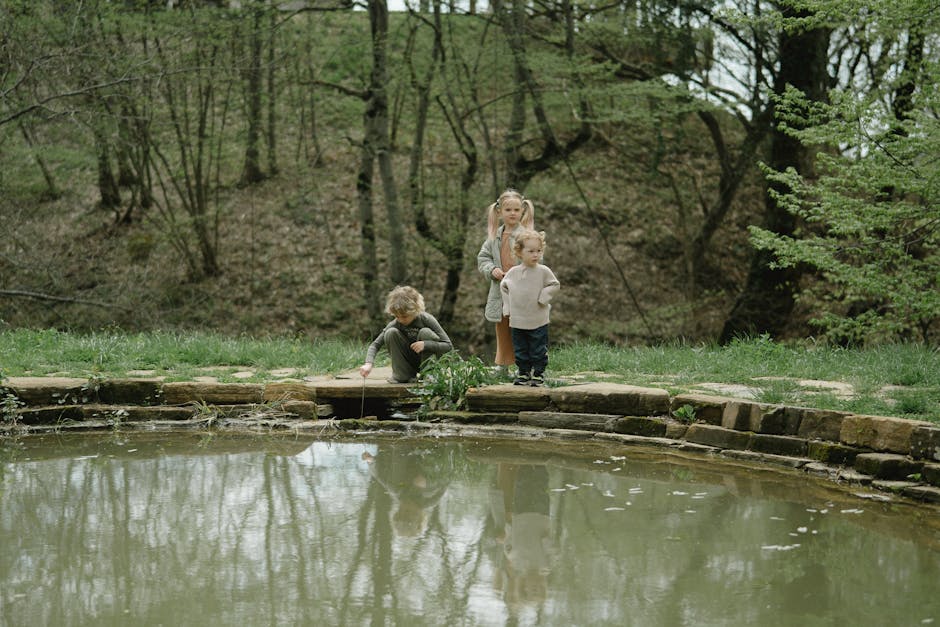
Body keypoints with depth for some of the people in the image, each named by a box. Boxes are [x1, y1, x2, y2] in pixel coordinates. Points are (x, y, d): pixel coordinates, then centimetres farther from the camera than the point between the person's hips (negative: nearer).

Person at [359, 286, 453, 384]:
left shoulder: (426, 319, -19)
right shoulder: (395, 324, -13)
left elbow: (449, 346, -20)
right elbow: (375, 344, -11)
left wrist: (425, 344, -35)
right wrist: (368, 363, -31)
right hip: (408, 363, 2)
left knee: (426, 332, -29)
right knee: (391, 333, -21)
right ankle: (402, 375, -15)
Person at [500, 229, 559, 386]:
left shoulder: (544, 271, -8)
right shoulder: (513, 272, 1)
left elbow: (554, 285, -2)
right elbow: (503, 286, 14)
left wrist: (543, 298, -12)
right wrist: (507, 306, 8)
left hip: (538, 321, -3)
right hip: (517, 320, 3)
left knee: (538, 351, 3)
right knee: (520, 351, 11)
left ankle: (538, 374, 14)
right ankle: (523, 373, 23)